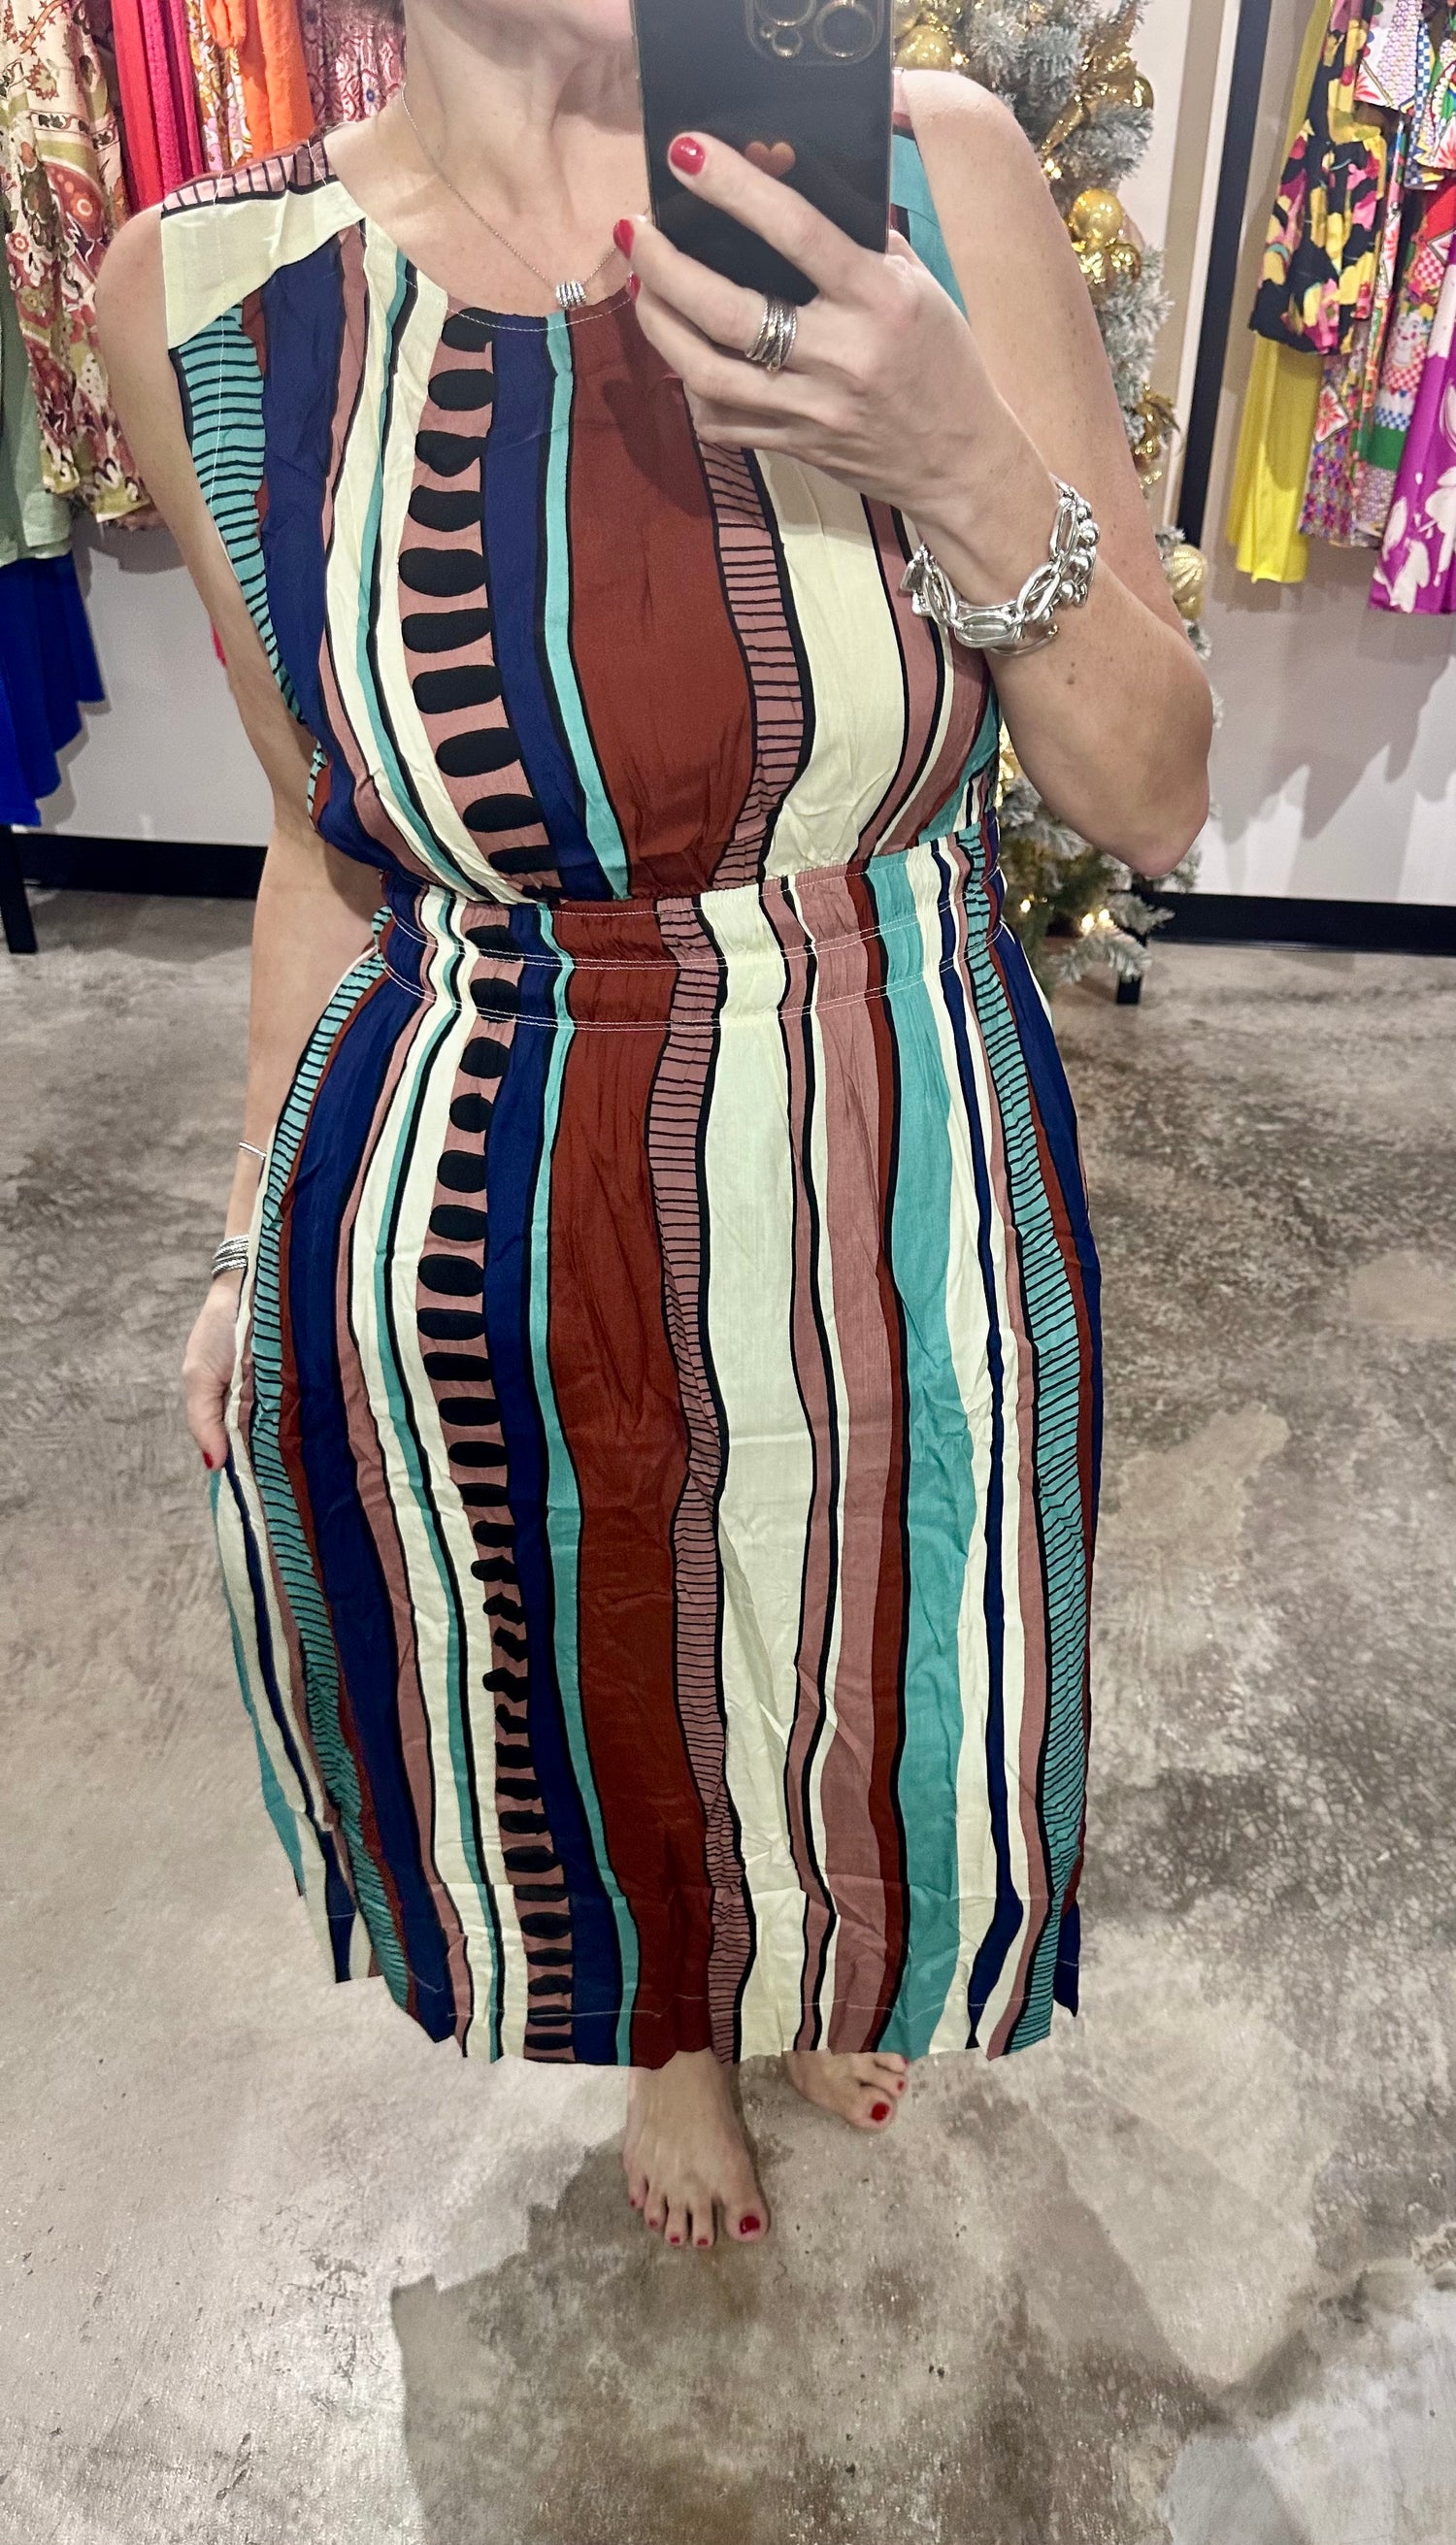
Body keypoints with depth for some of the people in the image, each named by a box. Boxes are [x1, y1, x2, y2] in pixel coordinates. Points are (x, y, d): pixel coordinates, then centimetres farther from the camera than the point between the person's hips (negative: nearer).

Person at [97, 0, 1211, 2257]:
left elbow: (1154, 800, -7)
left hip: (901, 1219, 1)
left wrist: (965, 472, -25)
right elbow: (327, 831, 4)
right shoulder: (209, 297, -8)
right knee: (591, 1722, 25)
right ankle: (672, 2023, 64)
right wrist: (257, 1245, 10)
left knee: (880, 1710, 26)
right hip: (473, 1267, 0)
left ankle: (837, 1978, 66)